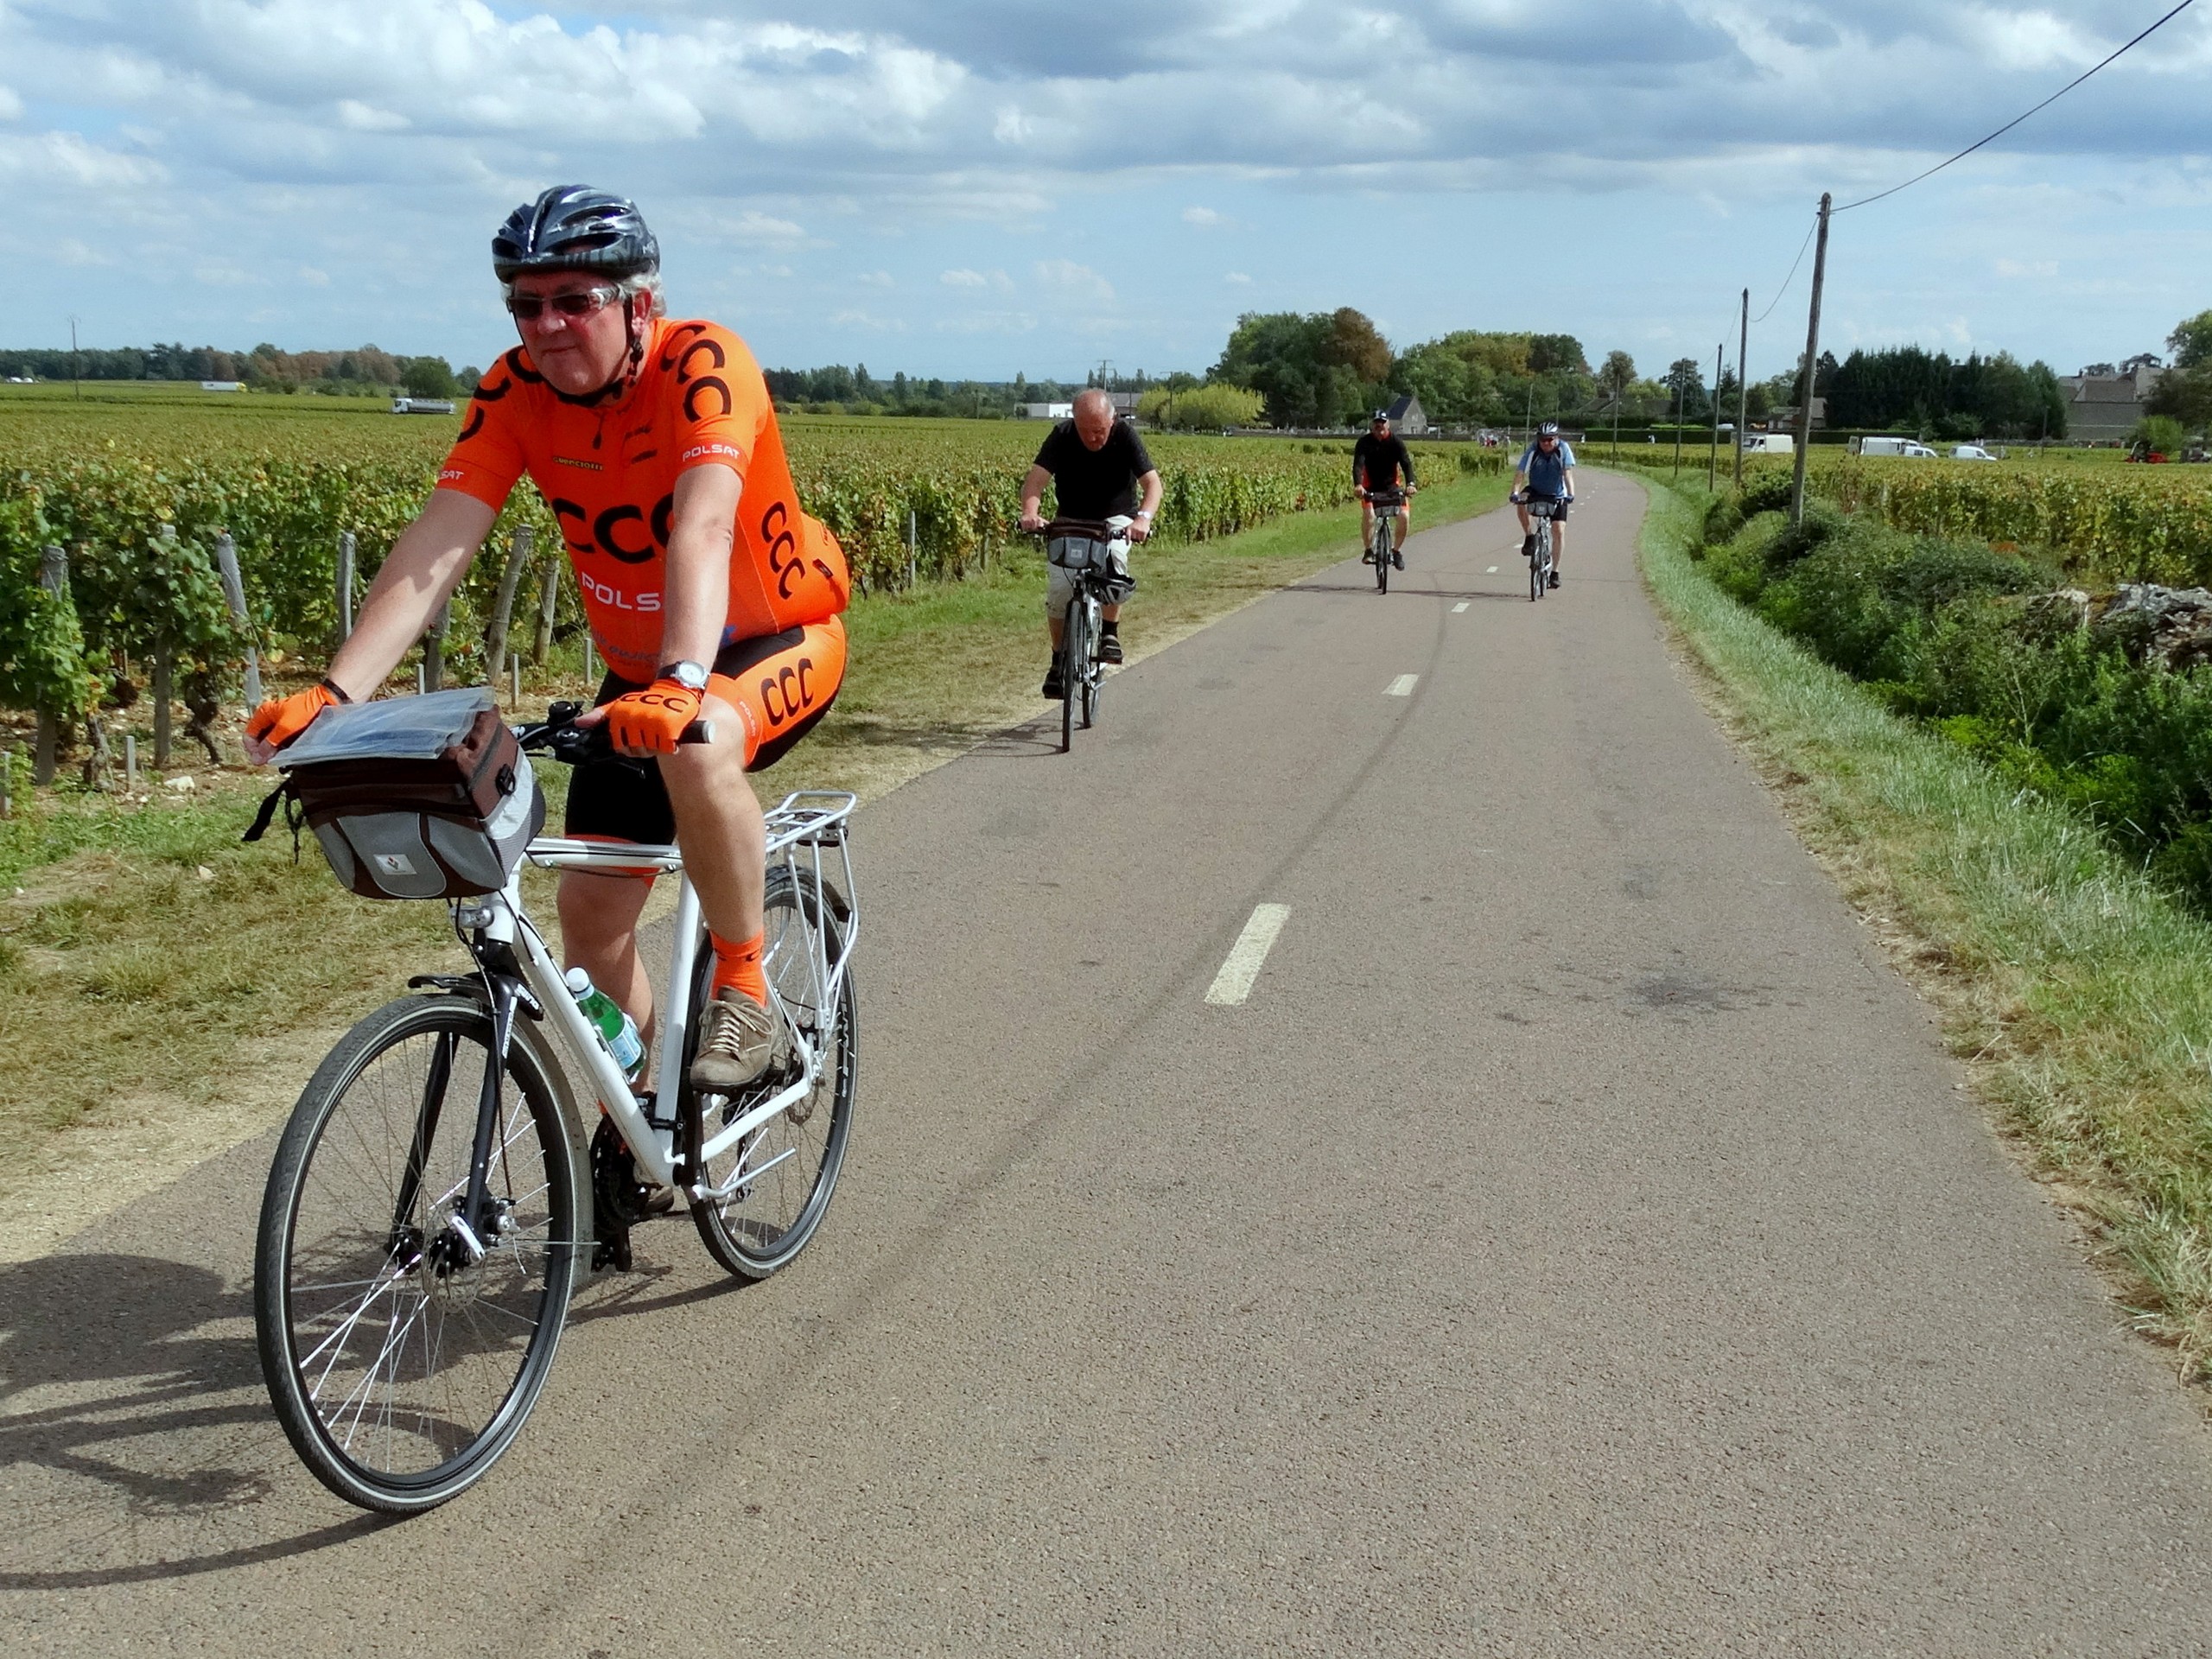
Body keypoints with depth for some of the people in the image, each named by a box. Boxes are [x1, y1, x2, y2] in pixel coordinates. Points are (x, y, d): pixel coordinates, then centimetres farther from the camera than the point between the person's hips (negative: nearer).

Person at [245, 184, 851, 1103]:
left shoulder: (702, 365, -25)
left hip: (778, 644, -5)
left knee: (695, 753, -37)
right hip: (640, 672, 5)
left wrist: (685, 684, -56)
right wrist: (334, 694, -33)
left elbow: (701, 531, -40)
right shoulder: (516, 391, -11)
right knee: (591, 903, 0)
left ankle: (742, 990, -14)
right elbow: (435, 544, -21)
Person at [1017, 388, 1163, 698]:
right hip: (1071, 522, 1)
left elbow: (1152, 482, -26)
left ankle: (1110, 634, -18)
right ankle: (1059, 660, 5)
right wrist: (1029, 511, -48)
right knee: (1058, 589, -14)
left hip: (1115, 519, -1)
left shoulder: (1125, 436, -19)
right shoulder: (1062, 437, -18)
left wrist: (1144, 516, -46)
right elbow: (1036, 478, -27)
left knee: (1114, 556, -34)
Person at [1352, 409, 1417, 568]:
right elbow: (1358, 464, -26)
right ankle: (1368, 550, -13)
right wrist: (1357, 485, -46)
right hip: (1370, 487, -1)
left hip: (1391, 485, 1)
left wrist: (1410, 483, -41)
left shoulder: (1396, 441, -11)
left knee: (1405, 516, -19)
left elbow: (1406, 462, -21)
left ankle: (1396, 550, 3)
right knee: (1368, 514, -30)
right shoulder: (1364, 442, -13)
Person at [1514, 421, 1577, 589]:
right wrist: (1515, 492, -41)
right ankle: (1529, 537, -15)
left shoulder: (1563, 449, -17)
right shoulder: (1532, 451, -17)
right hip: (1536, 491, 1)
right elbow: (1520, 473, -24)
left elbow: (1568, 472, -26)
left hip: (1557, 496, -1)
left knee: (1559, 531, -12)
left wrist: (1570, 493, -40)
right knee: (1521, 500, -33)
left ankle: (1555, 572, -3)